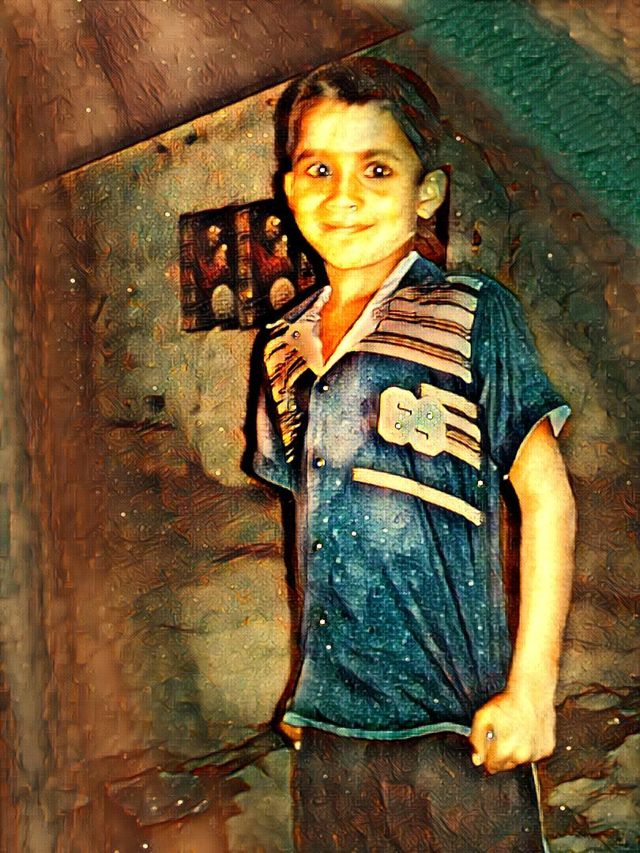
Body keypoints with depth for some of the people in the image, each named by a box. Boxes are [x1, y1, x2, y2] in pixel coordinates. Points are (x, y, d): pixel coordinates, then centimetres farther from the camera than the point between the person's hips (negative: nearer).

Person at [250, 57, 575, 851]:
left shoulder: (473, 316, -8)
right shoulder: (285, 347, 6)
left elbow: (546, 495, -8)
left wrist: (531, 687, -11)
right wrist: (309, 686, 14)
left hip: (455, 726, -4)